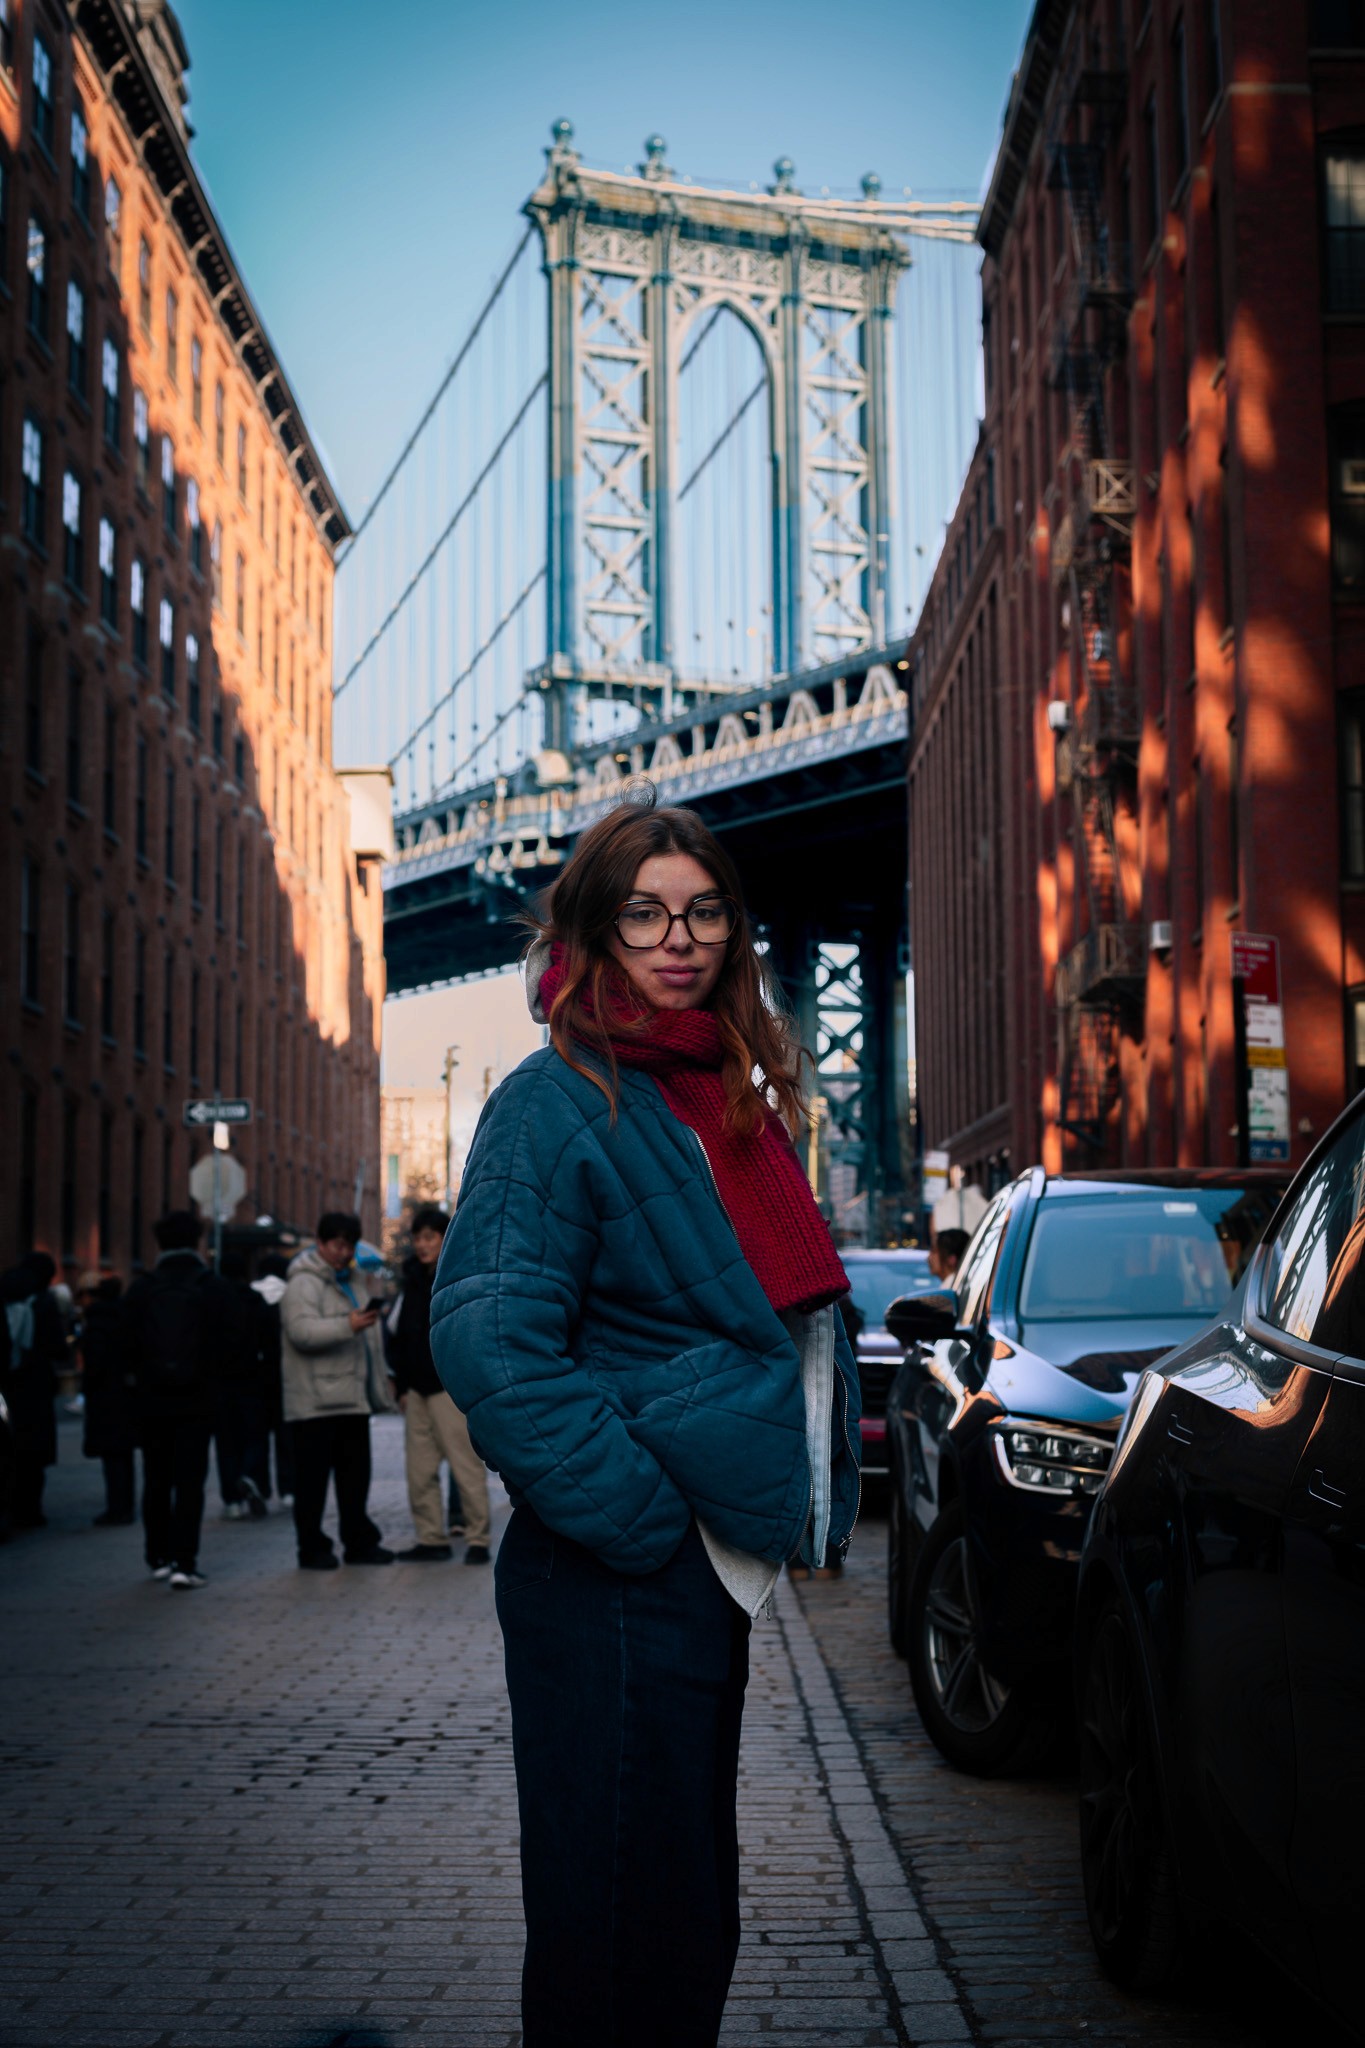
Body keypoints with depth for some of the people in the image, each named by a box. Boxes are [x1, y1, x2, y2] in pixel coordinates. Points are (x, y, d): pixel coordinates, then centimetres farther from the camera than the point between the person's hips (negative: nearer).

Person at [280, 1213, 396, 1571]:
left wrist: (379, 1382, 25)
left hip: (352, 1398, 8)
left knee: (355, 1475, 12)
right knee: (312, 1478, -2)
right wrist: (348, 1326, -37)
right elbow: (301, 1330, -27)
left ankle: (359, 1542, 20)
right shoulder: (303, 1284, -10)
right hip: (315, 1403, -8)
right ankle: (312, 1548, 5)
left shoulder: (352, 1281, 19)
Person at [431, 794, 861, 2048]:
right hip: (614, 1581, -9)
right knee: (621, 1932, 0)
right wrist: (640, 1521, -20)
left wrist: (790, 1509, 12)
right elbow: (490, 1345, -22)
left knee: (693, 1911, 18)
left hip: (710, 1563, 9)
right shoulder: (559, 1102, -13)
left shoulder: (731, 1101, 13)